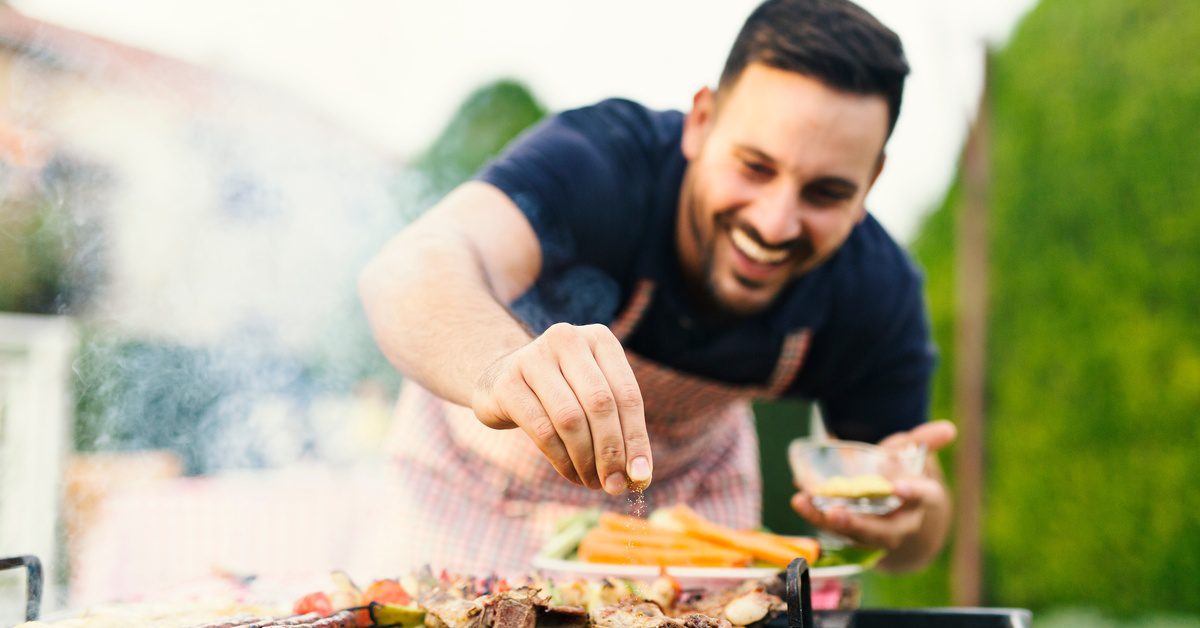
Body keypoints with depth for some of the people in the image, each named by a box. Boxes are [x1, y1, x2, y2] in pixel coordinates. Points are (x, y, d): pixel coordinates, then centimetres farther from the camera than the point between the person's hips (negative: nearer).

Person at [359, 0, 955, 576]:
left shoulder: (876, 295, -25)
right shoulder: (596, 162, -38)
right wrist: (502, 367, -79)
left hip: (689, 480, 3)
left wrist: (906, 520, -38)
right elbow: (411, 267, -57)